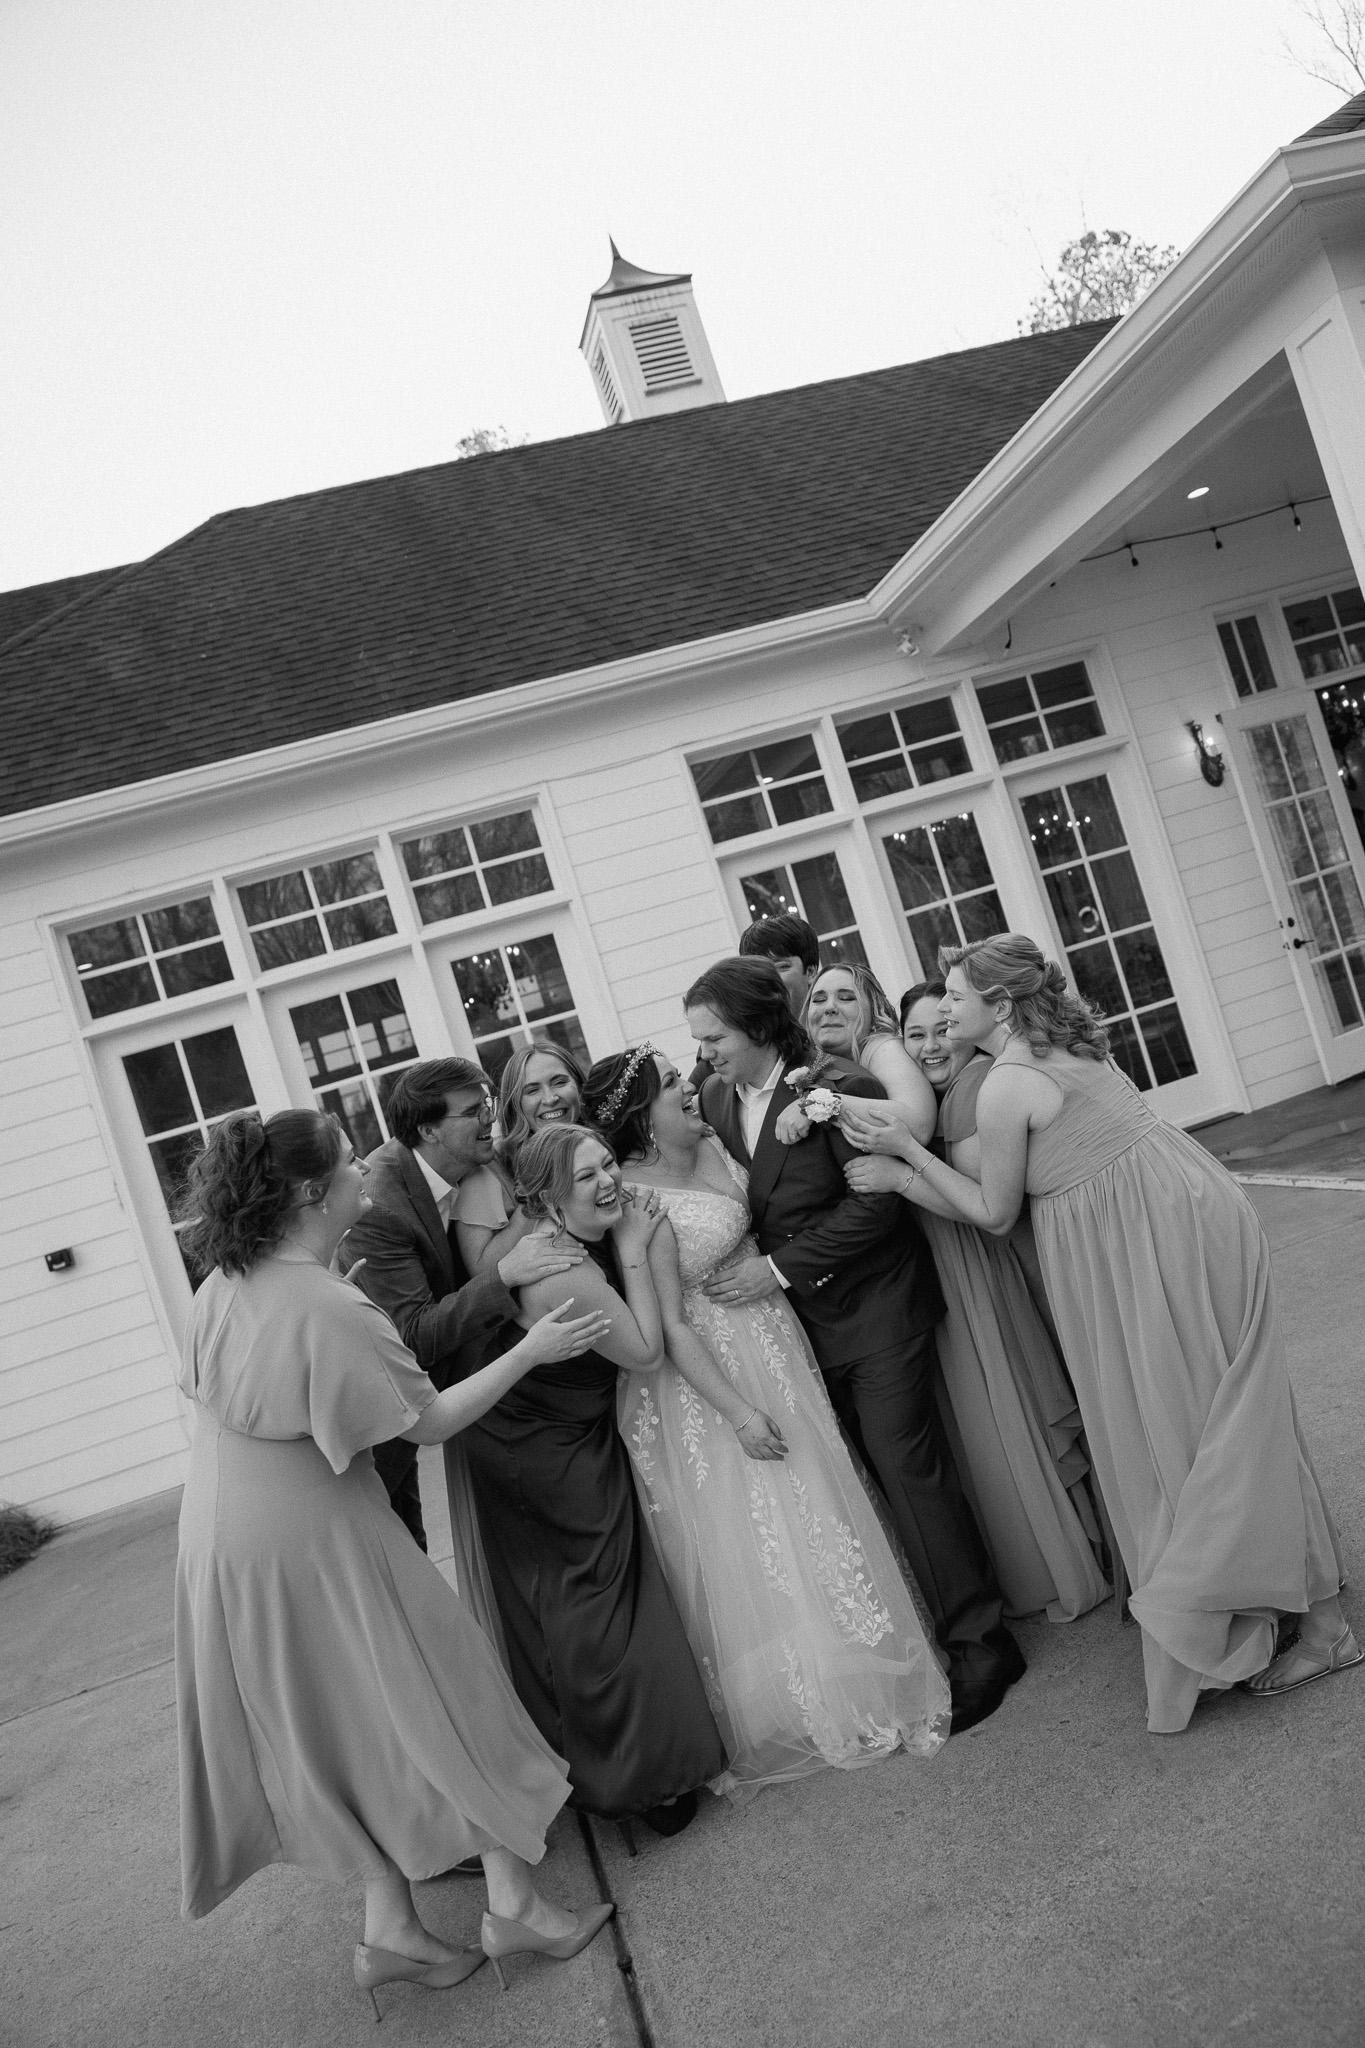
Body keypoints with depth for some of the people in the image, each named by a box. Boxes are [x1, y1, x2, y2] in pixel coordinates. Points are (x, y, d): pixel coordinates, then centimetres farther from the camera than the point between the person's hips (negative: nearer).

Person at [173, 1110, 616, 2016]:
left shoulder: (225, 1284, -3)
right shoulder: (332, 1309, -29)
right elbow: (431, 1422, -20)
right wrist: (531, 1350, -11)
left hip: (226, 1525, 8)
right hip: (311, 1536, -8)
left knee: (339, 1722, 19)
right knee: (427, 1697, 8)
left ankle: (391, 1926, 29)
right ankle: (512, 1900, 21)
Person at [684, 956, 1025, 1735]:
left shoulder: (842, 1088, -17)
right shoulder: (714, 1101, 3)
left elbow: (875, 1202, -18)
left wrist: (781, 1267, -19)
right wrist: (738, 1270, -3)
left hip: (875, 1306, -6)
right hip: (798, 1320, 6)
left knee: (907, 1463, -3)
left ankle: (979, 1642, 13)